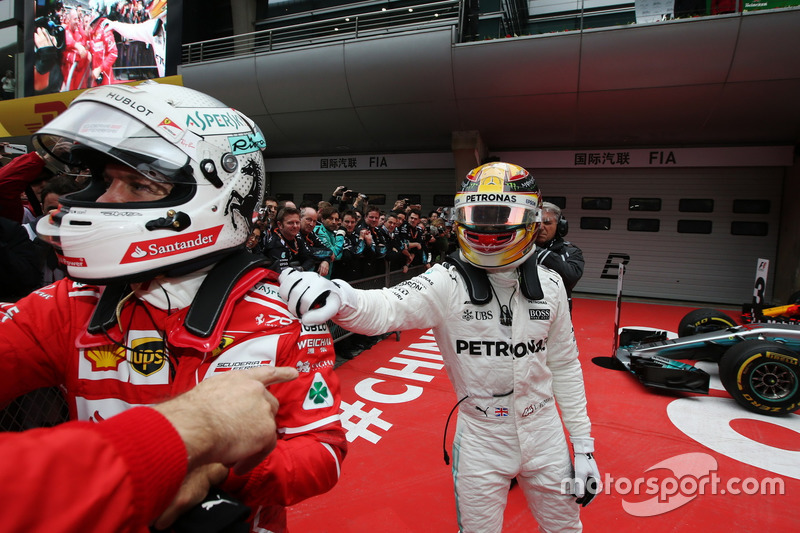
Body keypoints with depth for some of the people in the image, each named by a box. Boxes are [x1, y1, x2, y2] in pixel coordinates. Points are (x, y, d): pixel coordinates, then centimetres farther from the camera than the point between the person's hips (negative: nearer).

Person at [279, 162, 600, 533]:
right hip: (480, 440, -3)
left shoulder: (550, 286, -7)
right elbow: (385, 309, -36)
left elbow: (564, 366, 2)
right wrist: (340, 299, -58)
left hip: (545, 434, 3)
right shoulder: (448, 283, -18)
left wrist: (583, 445, 5)